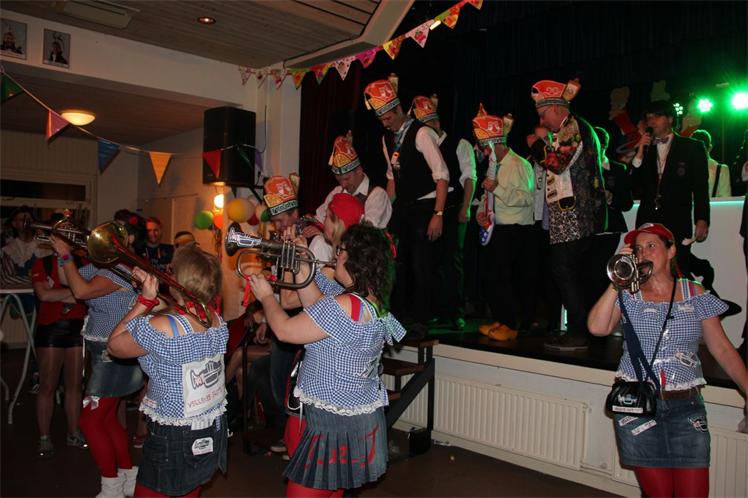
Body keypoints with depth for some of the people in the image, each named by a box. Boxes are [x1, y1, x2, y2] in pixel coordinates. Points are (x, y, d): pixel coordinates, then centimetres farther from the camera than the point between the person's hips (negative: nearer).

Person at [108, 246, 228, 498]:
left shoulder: (161, 328, -26)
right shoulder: (217, 320, -7)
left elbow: (113, 346, -8)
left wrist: (145, 300, -10)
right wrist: (153, 289, 7)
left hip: (174, 441, -6)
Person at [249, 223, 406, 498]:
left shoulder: (345, 305, -26)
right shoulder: (375, 301, 3)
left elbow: (285, 330, -19)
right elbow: (319, 310, 9)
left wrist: (266, 296, 0)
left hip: (335, 424, -9)